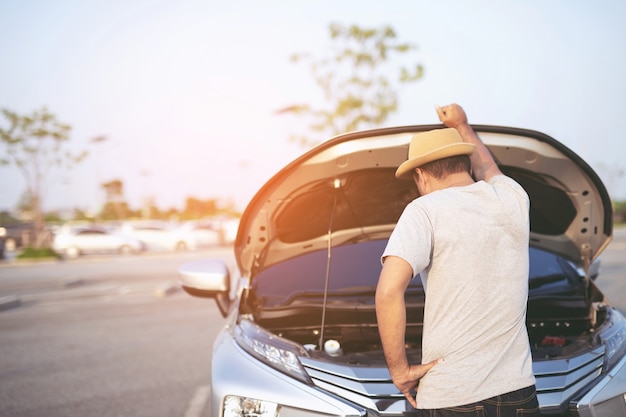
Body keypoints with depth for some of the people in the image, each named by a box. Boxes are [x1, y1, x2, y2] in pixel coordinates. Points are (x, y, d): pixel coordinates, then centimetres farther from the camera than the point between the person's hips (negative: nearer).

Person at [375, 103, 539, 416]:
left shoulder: (425, 210, -9)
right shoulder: (513, 198, 6)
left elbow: (388, 292, -20)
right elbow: (488, 169, 32)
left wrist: (400, 370, -10)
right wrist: (462, 125, 45)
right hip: (519, 391, 5)